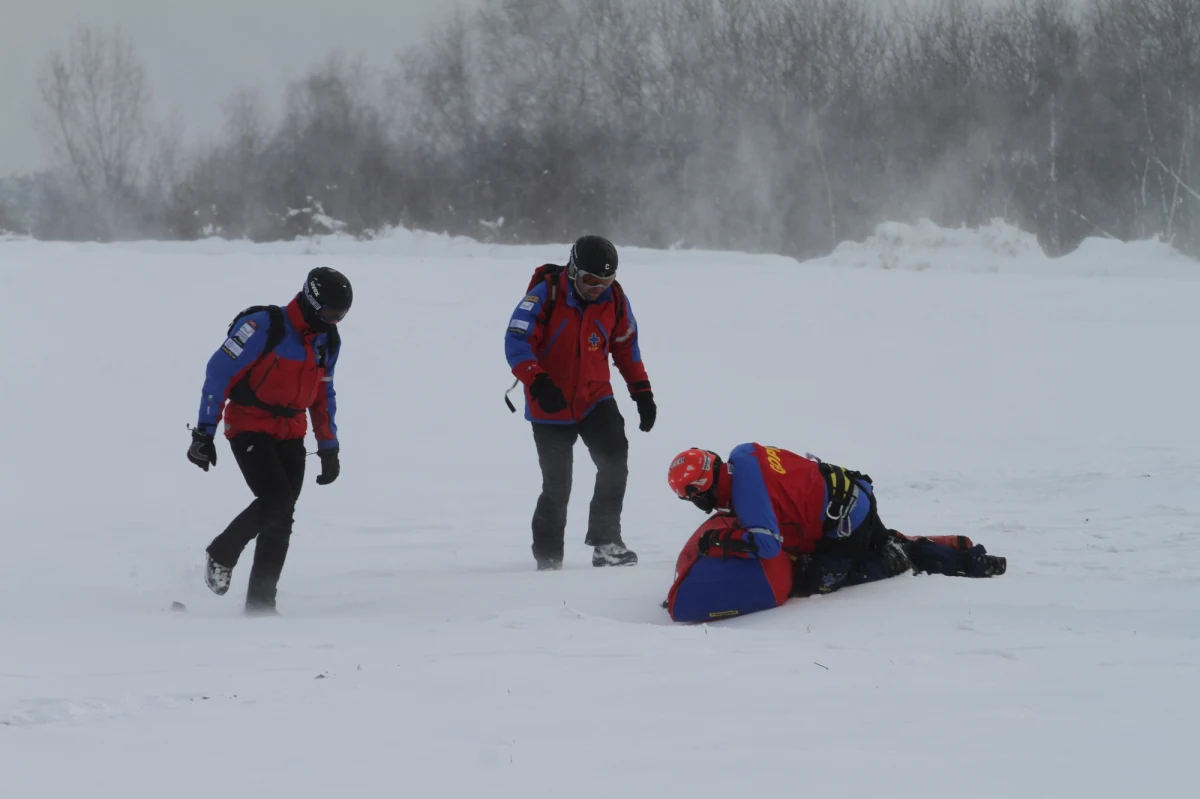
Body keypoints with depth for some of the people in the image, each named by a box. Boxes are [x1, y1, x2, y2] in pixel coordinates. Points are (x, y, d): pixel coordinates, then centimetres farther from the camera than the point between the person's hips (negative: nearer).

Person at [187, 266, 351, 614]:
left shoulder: (328, 340, 6)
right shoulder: (264, 326, -16)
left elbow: (323, 396, 20)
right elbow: (219, 372, -14)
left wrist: (329, 448, 15)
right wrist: (204, 433, -16)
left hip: (291, 435, 7)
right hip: (249, 428, -7)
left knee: (281, 519, 0)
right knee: (276, 500, -21)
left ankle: (261, 600, 7)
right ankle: (222, 554, 3)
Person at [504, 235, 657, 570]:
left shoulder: (615, 299, -3)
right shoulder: (545, 295, -16)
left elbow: (626, 346, 11)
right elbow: (516, 342, -18)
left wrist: (642, 392, 7)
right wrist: (537, 382, -31)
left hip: (595, 398, 3)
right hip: (551, 405, -3)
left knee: (614, 460, -19)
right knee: (556, 485, 0)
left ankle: (605, 540, -11)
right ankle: (548, 556, 17)